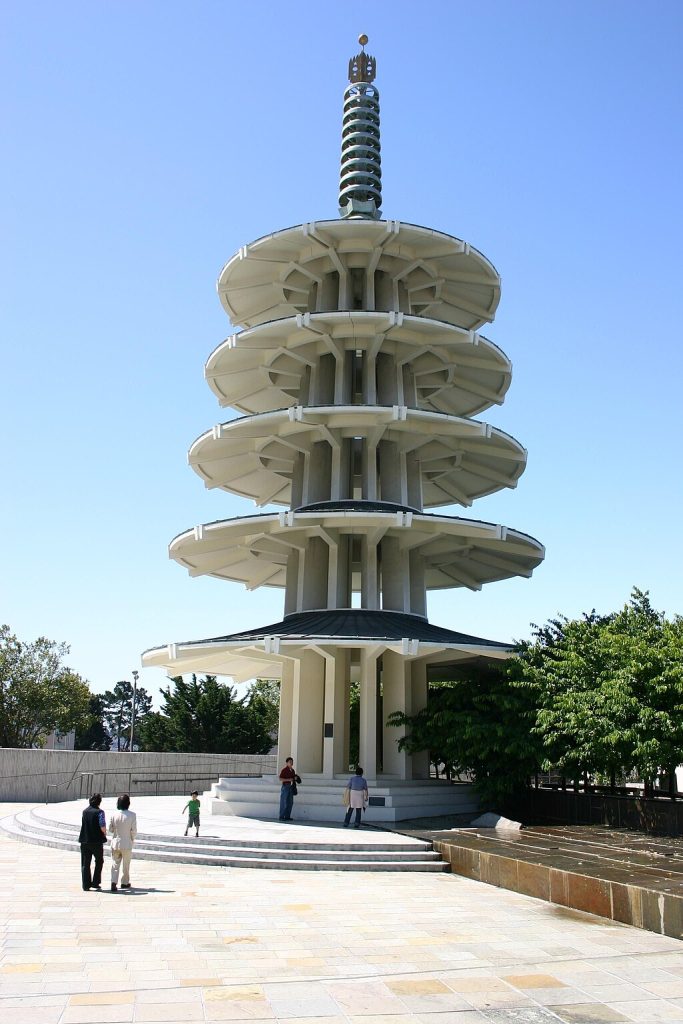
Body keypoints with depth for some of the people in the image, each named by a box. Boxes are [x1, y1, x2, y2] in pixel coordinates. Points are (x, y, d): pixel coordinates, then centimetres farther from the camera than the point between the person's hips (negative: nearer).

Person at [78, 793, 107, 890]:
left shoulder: (84, 811, 4)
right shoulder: (99, 812, -13)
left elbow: (83, 824, 12)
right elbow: (102, 827, -17)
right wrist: (104, 834, 4)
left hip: (85, 840, 4)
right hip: (97, 841, -4)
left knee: (85, 864, 11)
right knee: (99, 861, 15)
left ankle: (86, 885, 10)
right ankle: (95, 882, 12)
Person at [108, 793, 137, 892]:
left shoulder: (114, 814, -8)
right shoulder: (132, 815, -14)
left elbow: (110, 829, 0)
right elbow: (134, 830, -11)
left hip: (116, 842, 2)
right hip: (127, 843, -1)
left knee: (115, 863, 8)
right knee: (126, 864, 15)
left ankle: (114, 882, -9)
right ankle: (125, 882, 26)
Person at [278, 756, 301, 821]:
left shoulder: (292, 770, 14)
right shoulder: (284, 770, -8)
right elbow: (280, 779, -12)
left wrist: (295, 778, 4)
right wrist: (288, 779, -20)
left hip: (291, 787, 7)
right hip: (285, 786, -7)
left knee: (290, 802, 7)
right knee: (284, 802, -4)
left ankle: (287, 816, 13)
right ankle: (281, 817, 1)